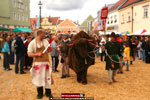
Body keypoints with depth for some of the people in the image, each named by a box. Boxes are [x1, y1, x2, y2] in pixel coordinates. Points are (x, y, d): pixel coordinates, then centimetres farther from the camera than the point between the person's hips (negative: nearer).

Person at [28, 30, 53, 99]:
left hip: (46, 62, 3)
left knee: (48, 78, 7)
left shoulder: (45, 41, 5)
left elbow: (49, 50, 14)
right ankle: (40, 93, 24)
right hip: (38, 63, -3)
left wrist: (50, 48, -9)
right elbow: (29, 54, -7)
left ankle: (48, 93, 22)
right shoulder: (32, 43, -6)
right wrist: (37, 54, -22)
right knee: (39, 79, 6)